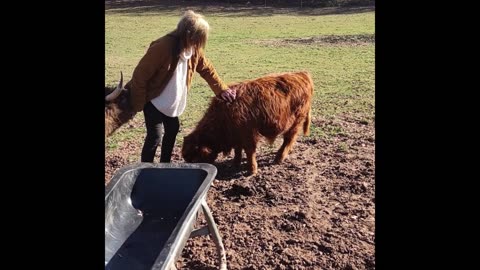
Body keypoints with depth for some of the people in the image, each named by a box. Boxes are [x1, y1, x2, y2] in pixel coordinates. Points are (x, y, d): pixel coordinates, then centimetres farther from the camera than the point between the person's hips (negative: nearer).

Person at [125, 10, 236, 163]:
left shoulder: (194, 48, -7)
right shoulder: (163, 47, -30)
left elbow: (207, 69, 8)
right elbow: (140, 75, -25)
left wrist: (221, 90, 5)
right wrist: (138, 104, -19)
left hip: (172, 101, 8)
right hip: (153, 99, -8)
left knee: (173, 129, 15)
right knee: (154, 137, -10)